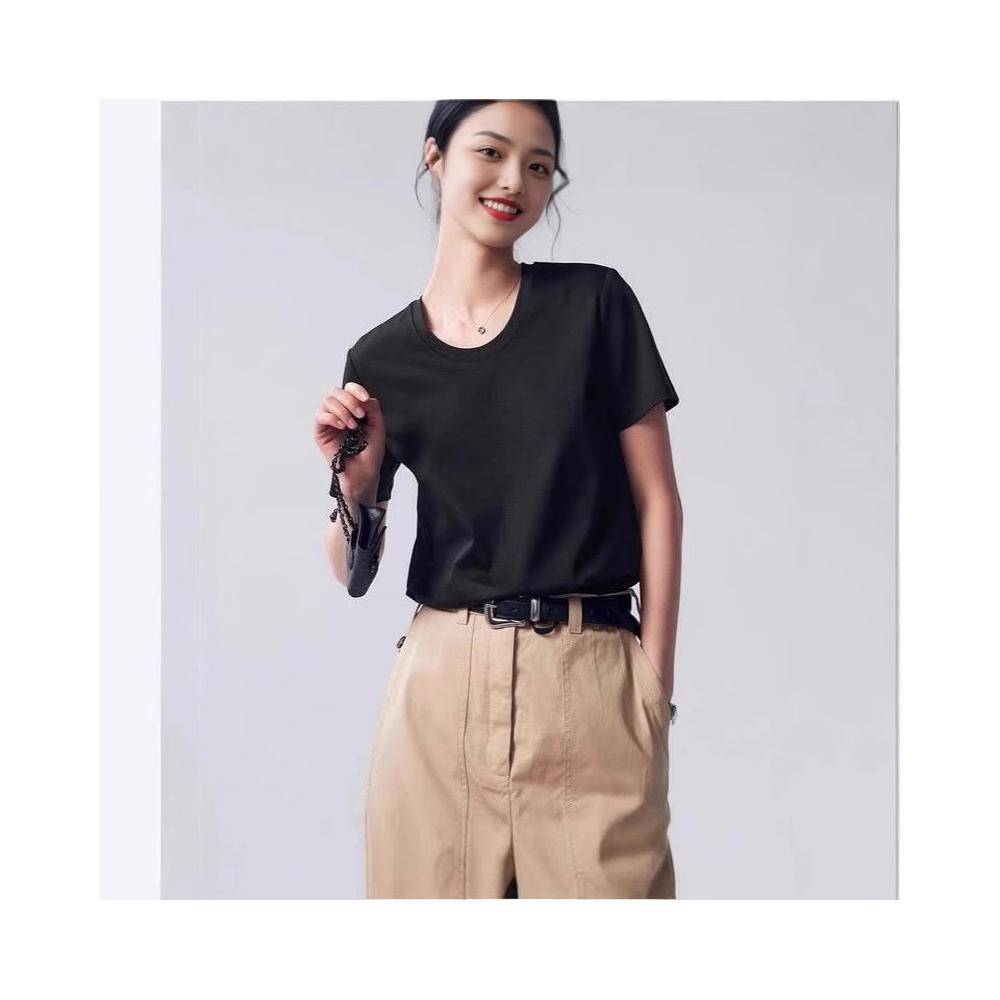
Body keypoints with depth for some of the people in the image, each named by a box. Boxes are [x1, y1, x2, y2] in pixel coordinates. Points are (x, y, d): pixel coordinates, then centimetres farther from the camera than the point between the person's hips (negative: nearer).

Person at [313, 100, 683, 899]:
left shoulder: (594, 302, 3)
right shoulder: (381, 359, 7)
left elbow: (657, 500, 2)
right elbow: (354, 574, 11)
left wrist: (657, 675, -5)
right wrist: (353, 479, -8)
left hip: (591, 680, -1)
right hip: (443, 679, 2)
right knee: (437, 886, 8)